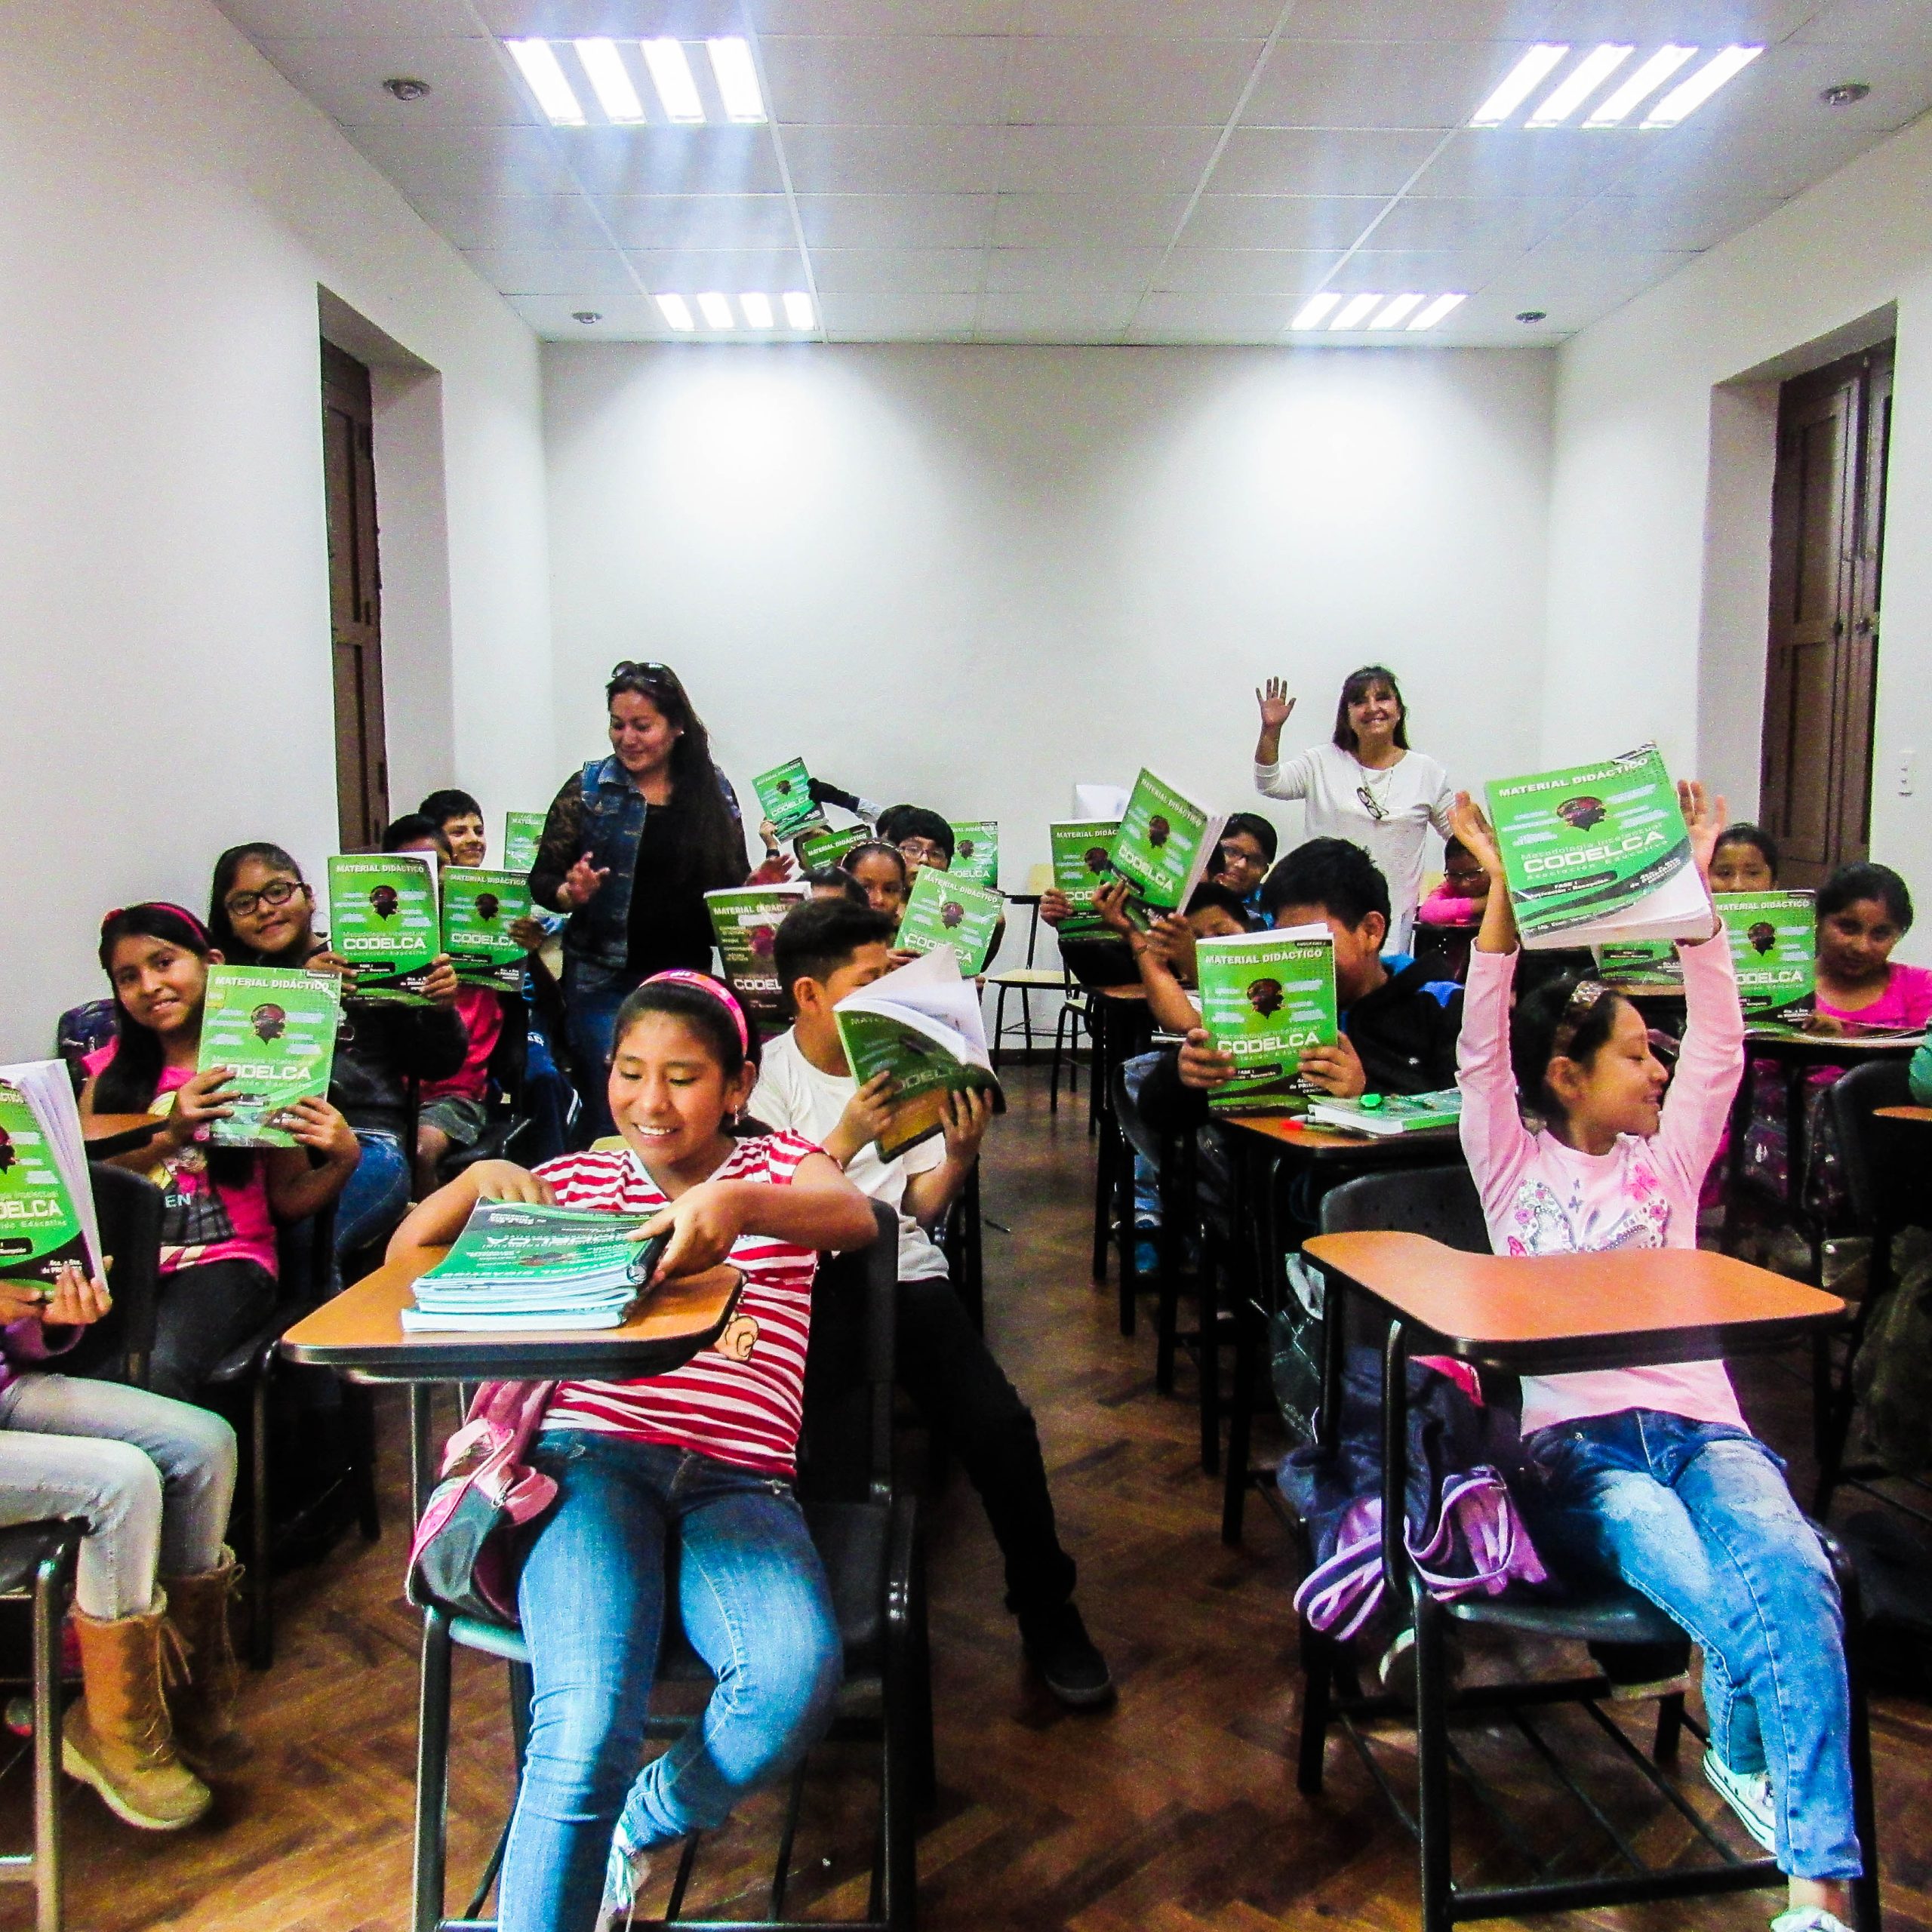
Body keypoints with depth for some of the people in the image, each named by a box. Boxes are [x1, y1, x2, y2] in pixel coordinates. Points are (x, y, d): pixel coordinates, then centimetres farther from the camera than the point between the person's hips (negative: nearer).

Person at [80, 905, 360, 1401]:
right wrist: (169, 1135, -15)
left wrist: (344, 1160, -14)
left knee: (155, 1371, -31)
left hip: (226, 1261, -2)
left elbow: (288, 1198, 6)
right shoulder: (109, 1071, 14)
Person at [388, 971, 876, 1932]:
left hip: (738, 1481, 0)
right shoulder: (580, 1177, 22)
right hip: (590, 1456, 0)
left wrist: (738, 1204, -29)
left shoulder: (776, 1165, 18)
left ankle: (634, 1827, 1)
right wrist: (477, 1180, -5)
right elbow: (405, 1255, 17)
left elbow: (855, 1217, -7)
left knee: (799, 1673, -29)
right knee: (586, 1720, -28)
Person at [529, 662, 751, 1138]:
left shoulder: (714, 791, 6)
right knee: (613, 1120, 0)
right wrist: (572, 894, -20)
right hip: (607, 980, -2)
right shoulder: (588, 790, 0)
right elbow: (542, 880, 1)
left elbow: (735, 883, 14)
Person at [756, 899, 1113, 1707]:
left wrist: (960, 1157, -13)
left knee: (1000, 1423, -17)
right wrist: (846, 1139, -22)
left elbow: (919, 1211, 7)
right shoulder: (767, 1075, -2)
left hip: (906, 1276, 2)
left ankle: (1045, 1606, 9)